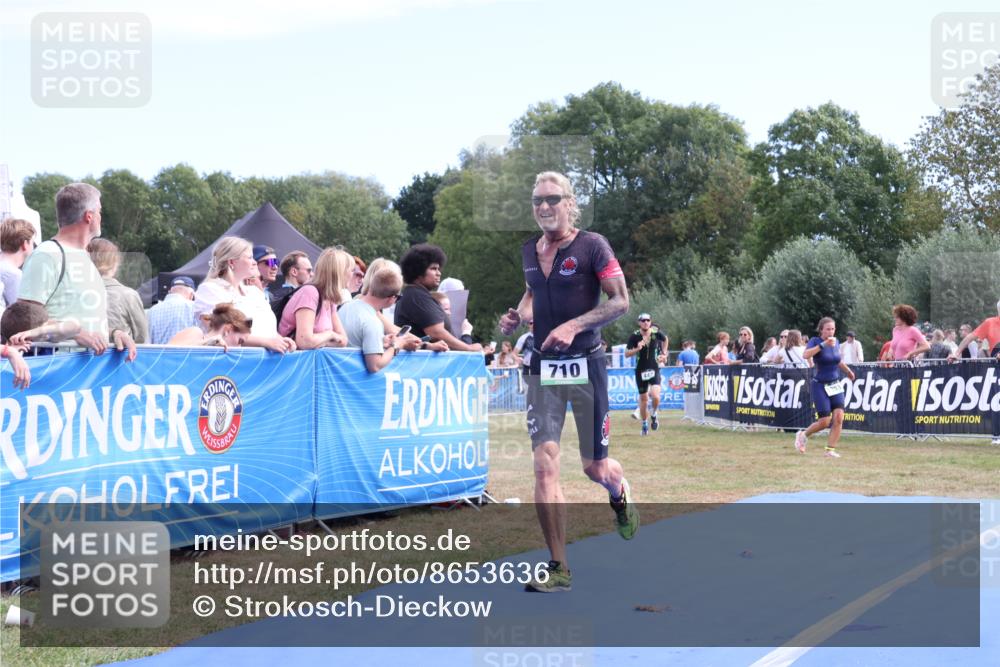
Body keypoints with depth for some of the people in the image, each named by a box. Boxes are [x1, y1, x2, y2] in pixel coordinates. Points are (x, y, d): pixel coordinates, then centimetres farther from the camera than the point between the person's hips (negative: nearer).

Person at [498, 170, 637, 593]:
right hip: (543, 368, 4)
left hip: (585, 366, -4)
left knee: (595, 467, 7)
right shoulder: (529, 252, 9)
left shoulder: (592, 246, -8)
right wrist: (519, 315, 5)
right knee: (544, 465, -9)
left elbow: (621, 300, -10)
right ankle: (558, 569, -3)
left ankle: (620, 496, 46)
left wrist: (574, 325, -21)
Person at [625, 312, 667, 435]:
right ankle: (644, 425, 26)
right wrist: (637, 349, -26)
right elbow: (626, 354, -10)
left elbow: (665, 339, 17)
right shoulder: (635, 336, -10)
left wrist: (664, 354, 14)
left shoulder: (656, 332, -6)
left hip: (654, 369, 0)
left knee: (655, 396, -20)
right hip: (641, 370, 0)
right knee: (643, 399, 9)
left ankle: (653, 415, 11)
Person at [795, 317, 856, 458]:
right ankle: (803, 435, 21)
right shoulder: (815, 341, -12)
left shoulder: (836, 342, 5)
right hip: (820, 385, -5)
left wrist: (848, 371, 30)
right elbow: (806, 355, -32)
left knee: (838, 417, -9)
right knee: (825, 421, -6)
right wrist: (823, 344, -36)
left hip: (835, 385, 5)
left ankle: (830, 449, 1)